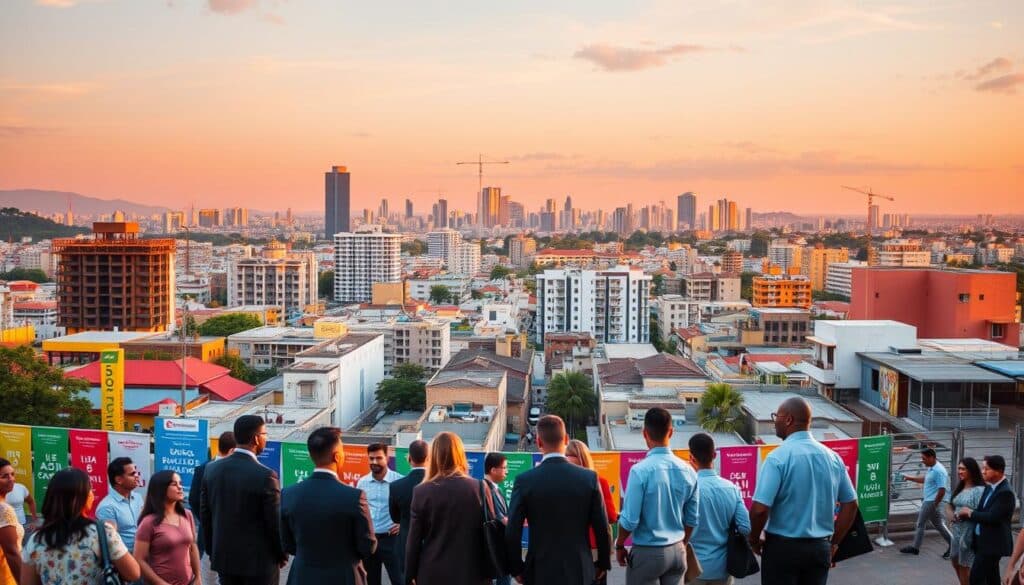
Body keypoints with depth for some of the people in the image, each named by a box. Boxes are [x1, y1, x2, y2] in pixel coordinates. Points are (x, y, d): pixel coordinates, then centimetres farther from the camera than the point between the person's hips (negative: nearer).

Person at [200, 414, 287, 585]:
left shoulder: (212, 469, -1)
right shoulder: (266, 476, -18)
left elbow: (204, 515, 6)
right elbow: (275, 522, -12)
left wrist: (213, 551, 17)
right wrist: (282, 555, 4)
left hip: (225, 558, 5)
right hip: (259, 561, -5)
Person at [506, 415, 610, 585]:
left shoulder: (525, 481, -9)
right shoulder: (589, 478, -5)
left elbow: (512, 533, -7)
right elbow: (602, 529, -2)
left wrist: (516, 569, 7)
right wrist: (602, 564, 13)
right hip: (580, 571, 1)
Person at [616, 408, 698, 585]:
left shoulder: (641, 470, -18)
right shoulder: (688, 471, -1)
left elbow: (630, 519, -15)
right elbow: (692, 519, 7)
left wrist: (619, 546, 2)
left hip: (647, 552, -5)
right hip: (677, 551, 5)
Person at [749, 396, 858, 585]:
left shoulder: (778, 457, -16)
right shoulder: (832, 457, 3)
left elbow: (760, 509, -21)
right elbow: (851, 505, 10)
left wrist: (754, 539, -3)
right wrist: (834, 542, 17)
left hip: (783, 546, -5)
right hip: (820, 548, 5)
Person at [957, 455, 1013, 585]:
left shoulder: (1005, 492, -19)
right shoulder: (990, 487, 10)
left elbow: (992, 517, -25)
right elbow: (983, 512, 15)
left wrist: (970, 513, -10)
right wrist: (964, 514, -3)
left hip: (993, 543, -9)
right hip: (983, 541, 9)